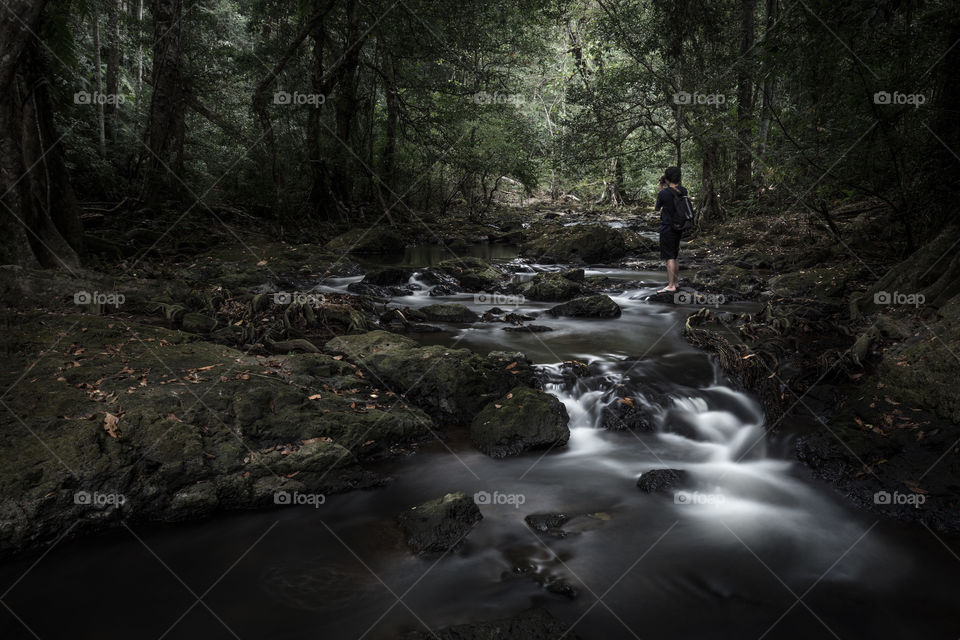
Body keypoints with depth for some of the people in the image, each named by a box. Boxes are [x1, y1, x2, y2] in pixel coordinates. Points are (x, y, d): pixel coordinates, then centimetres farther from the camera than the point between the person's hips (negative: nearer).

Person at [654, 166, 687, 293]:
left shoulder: (664, 193, -17)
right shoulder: (683, 191, 0)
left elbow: (657, 209, 0)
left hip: (667, 228, -6)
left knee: (669, 257, -6)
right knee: (676, 256, 17)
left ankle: (671, 286, -7)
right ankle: (675, 282, 26)